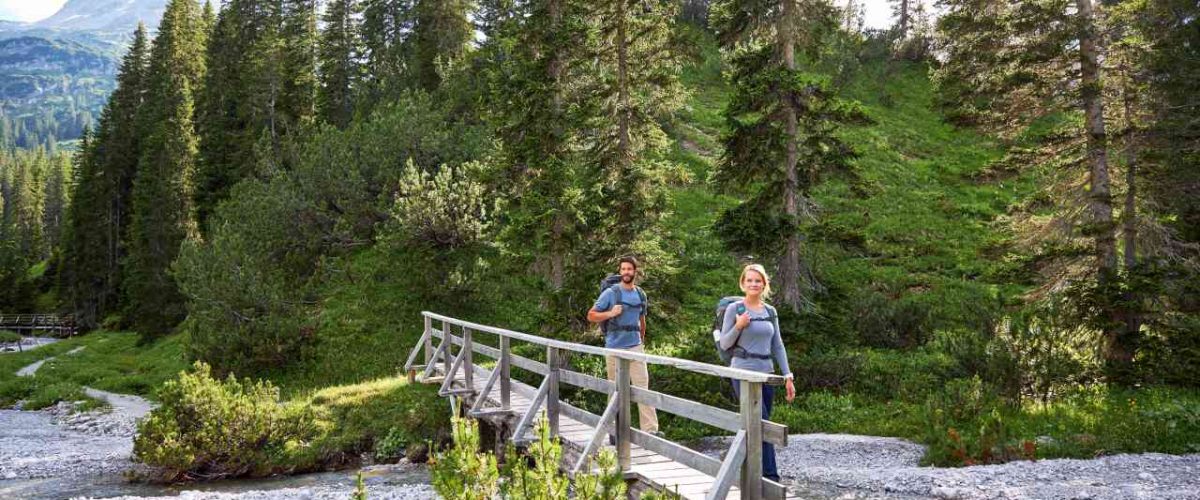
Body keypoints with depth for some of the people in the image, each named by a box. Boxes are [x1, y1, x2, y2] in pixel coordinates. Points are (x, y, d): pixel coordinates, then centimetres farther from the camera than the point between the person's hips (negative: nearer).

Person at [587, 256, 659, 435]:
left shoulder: (641, 295, 10)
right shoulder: (610, 293, -3)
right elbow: (591, 315, 0)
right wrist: (610, 313, -15)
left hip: (635, 347, 2)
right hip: (614, 348, -2)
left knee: (642, 386, -6)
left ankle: (650, 429, -7)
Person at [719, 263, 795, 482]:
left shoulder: (770, 312, 9)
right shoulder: (734, 309, -4)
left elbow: (778, 346, 12)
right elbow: (724, 344, -3)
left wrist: (788, 376, 7)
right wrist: (738, 327, -20)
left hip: (766, 373, 5)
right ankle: (771, 477, -5)